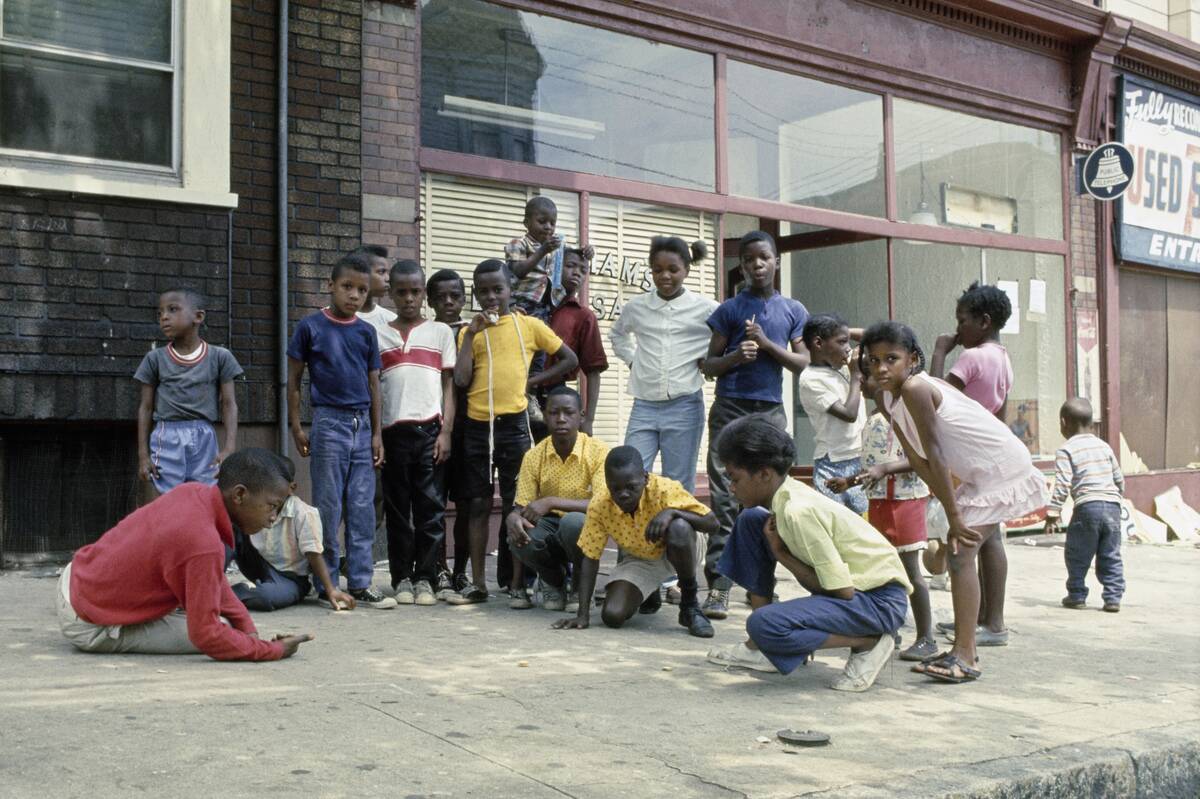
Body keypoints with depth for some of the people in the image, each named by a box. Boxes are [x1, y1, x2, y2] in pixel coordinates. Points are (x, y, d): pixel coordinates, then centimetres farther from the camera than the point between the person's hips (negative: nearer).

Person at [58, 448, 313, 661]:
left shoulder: (192, 491, -7)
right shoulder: (205, 545, -33)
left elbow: (212, 577, 7)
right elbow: (206, 636, -28)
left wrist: (247, 628, 1)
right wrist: (274, 650, -18)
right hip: (89, 628, -8)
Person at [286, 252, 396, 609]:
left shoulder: (366, 332, 9)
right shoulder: (310, 326, -1)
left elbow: (373, 384, 11)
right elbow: (294, 379, 2)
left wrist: (376, 433, 7)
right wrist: (296, 428, -3)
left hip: (362, 424, 4)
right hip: (330, 422, -4)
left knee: (363, 507, 4)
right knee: (328, 506, 1)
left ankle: (360, 582, 11)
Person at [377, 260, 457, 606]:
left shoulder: (440, 332, 9)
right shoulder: (379, 335, 11)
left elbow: (449, 386, 7)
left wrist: (446, 432, -3)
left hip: (430, 430, -1)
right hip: (393, 431, 1)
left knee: (431, 508, -1)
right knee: (397, 509, 4)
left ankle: (425, 578, 6)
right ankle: (401, 578, 12)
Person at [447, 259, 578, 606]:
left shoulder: (528, 325, 3)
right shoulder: (469, 331, 8)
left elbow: (570, 359, 6)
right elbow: (461, 380, -6)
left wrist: (533, 381, -3)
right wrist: (472, 333, -7)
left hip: (513, 424, -3)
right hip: (477, 425, 3)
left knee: (515, 506, 1)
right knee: (478, 505, 7)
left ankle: (517, 585, 7)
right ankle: (477, 584, 14)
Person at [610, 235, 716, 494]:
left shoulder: (705, 308, -2)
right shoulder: (636, 307, 7)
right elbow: (617, 334, 26)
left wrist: (710, 360, -4)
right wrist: (632, 360, 12)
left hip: (684, 406, -2)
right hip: (644, 406, 2)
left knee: (679, 488, 4)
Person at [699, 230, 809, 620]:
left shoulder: (793, 310, 13)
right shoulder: (729, 309, 6)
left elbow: (802, 363, 7)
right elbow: (708, 364, 6)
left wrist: (766, 343, -7)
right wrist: (736, 357, -14)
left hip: (771, 410, 2)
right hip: (730, 409, -2)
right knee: (725, 497, -8)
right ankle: (719, 585, -10)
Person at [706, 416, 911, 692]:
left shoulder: (799, 512, -27)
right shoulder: (787, 493, -1)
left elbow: (843, 591, -24)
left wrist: (782, 555, -13)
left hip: (880, 600, -10)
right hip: (849, 583, 10)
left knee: (765, 624, -30)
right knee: (749, 521, 3)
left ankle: (868, 643, -8)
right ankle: (761, 647, 8)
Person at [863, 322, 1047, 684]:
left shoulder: (915, 388, -25)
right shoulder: (890, 400, 2)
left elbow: (935, 454, -24)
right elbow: (917, 459, 7)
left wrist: (954, 516, -21)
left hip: (1004, 470, -10)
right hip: (979, 475, 10)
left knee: (960, 552, -15)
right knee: (962, 549, 16)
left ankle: (964, 657, -13)